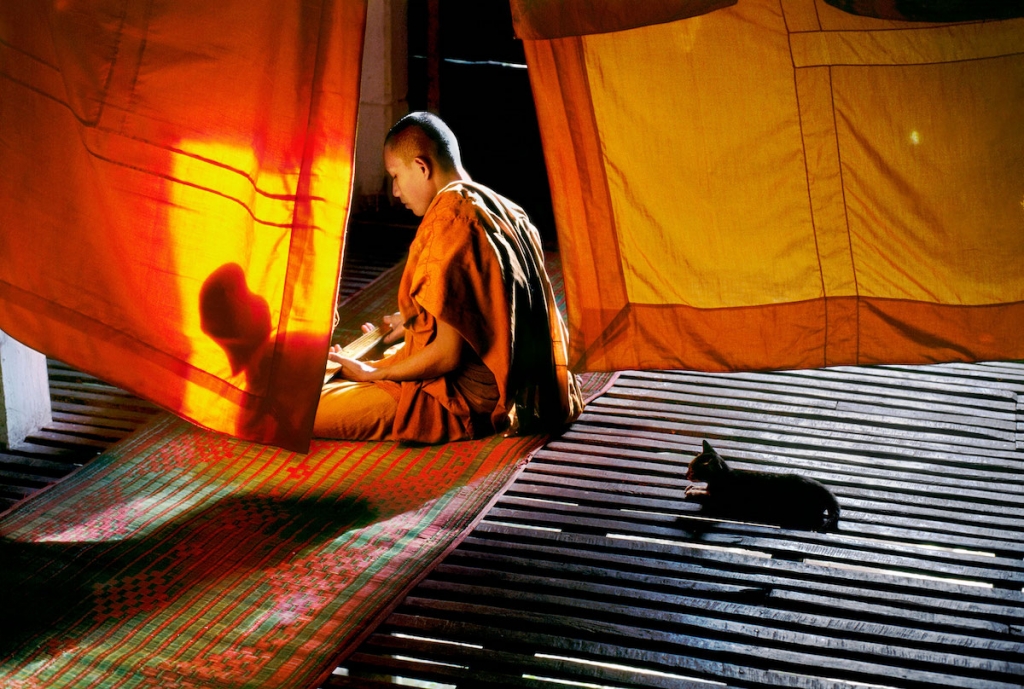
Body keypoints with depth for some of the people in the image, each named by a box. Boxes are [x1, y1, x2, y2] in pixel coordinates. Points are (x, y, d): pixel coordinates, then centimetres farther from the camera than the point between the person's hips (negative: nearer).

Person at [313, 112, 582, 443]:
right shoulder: (506, 212, 6)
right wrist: (413, 321, 28)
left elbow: (446, 354, -23)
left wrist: (372, 373, -8)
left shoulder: (448, 224, -22)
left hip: (471, 403, -9)